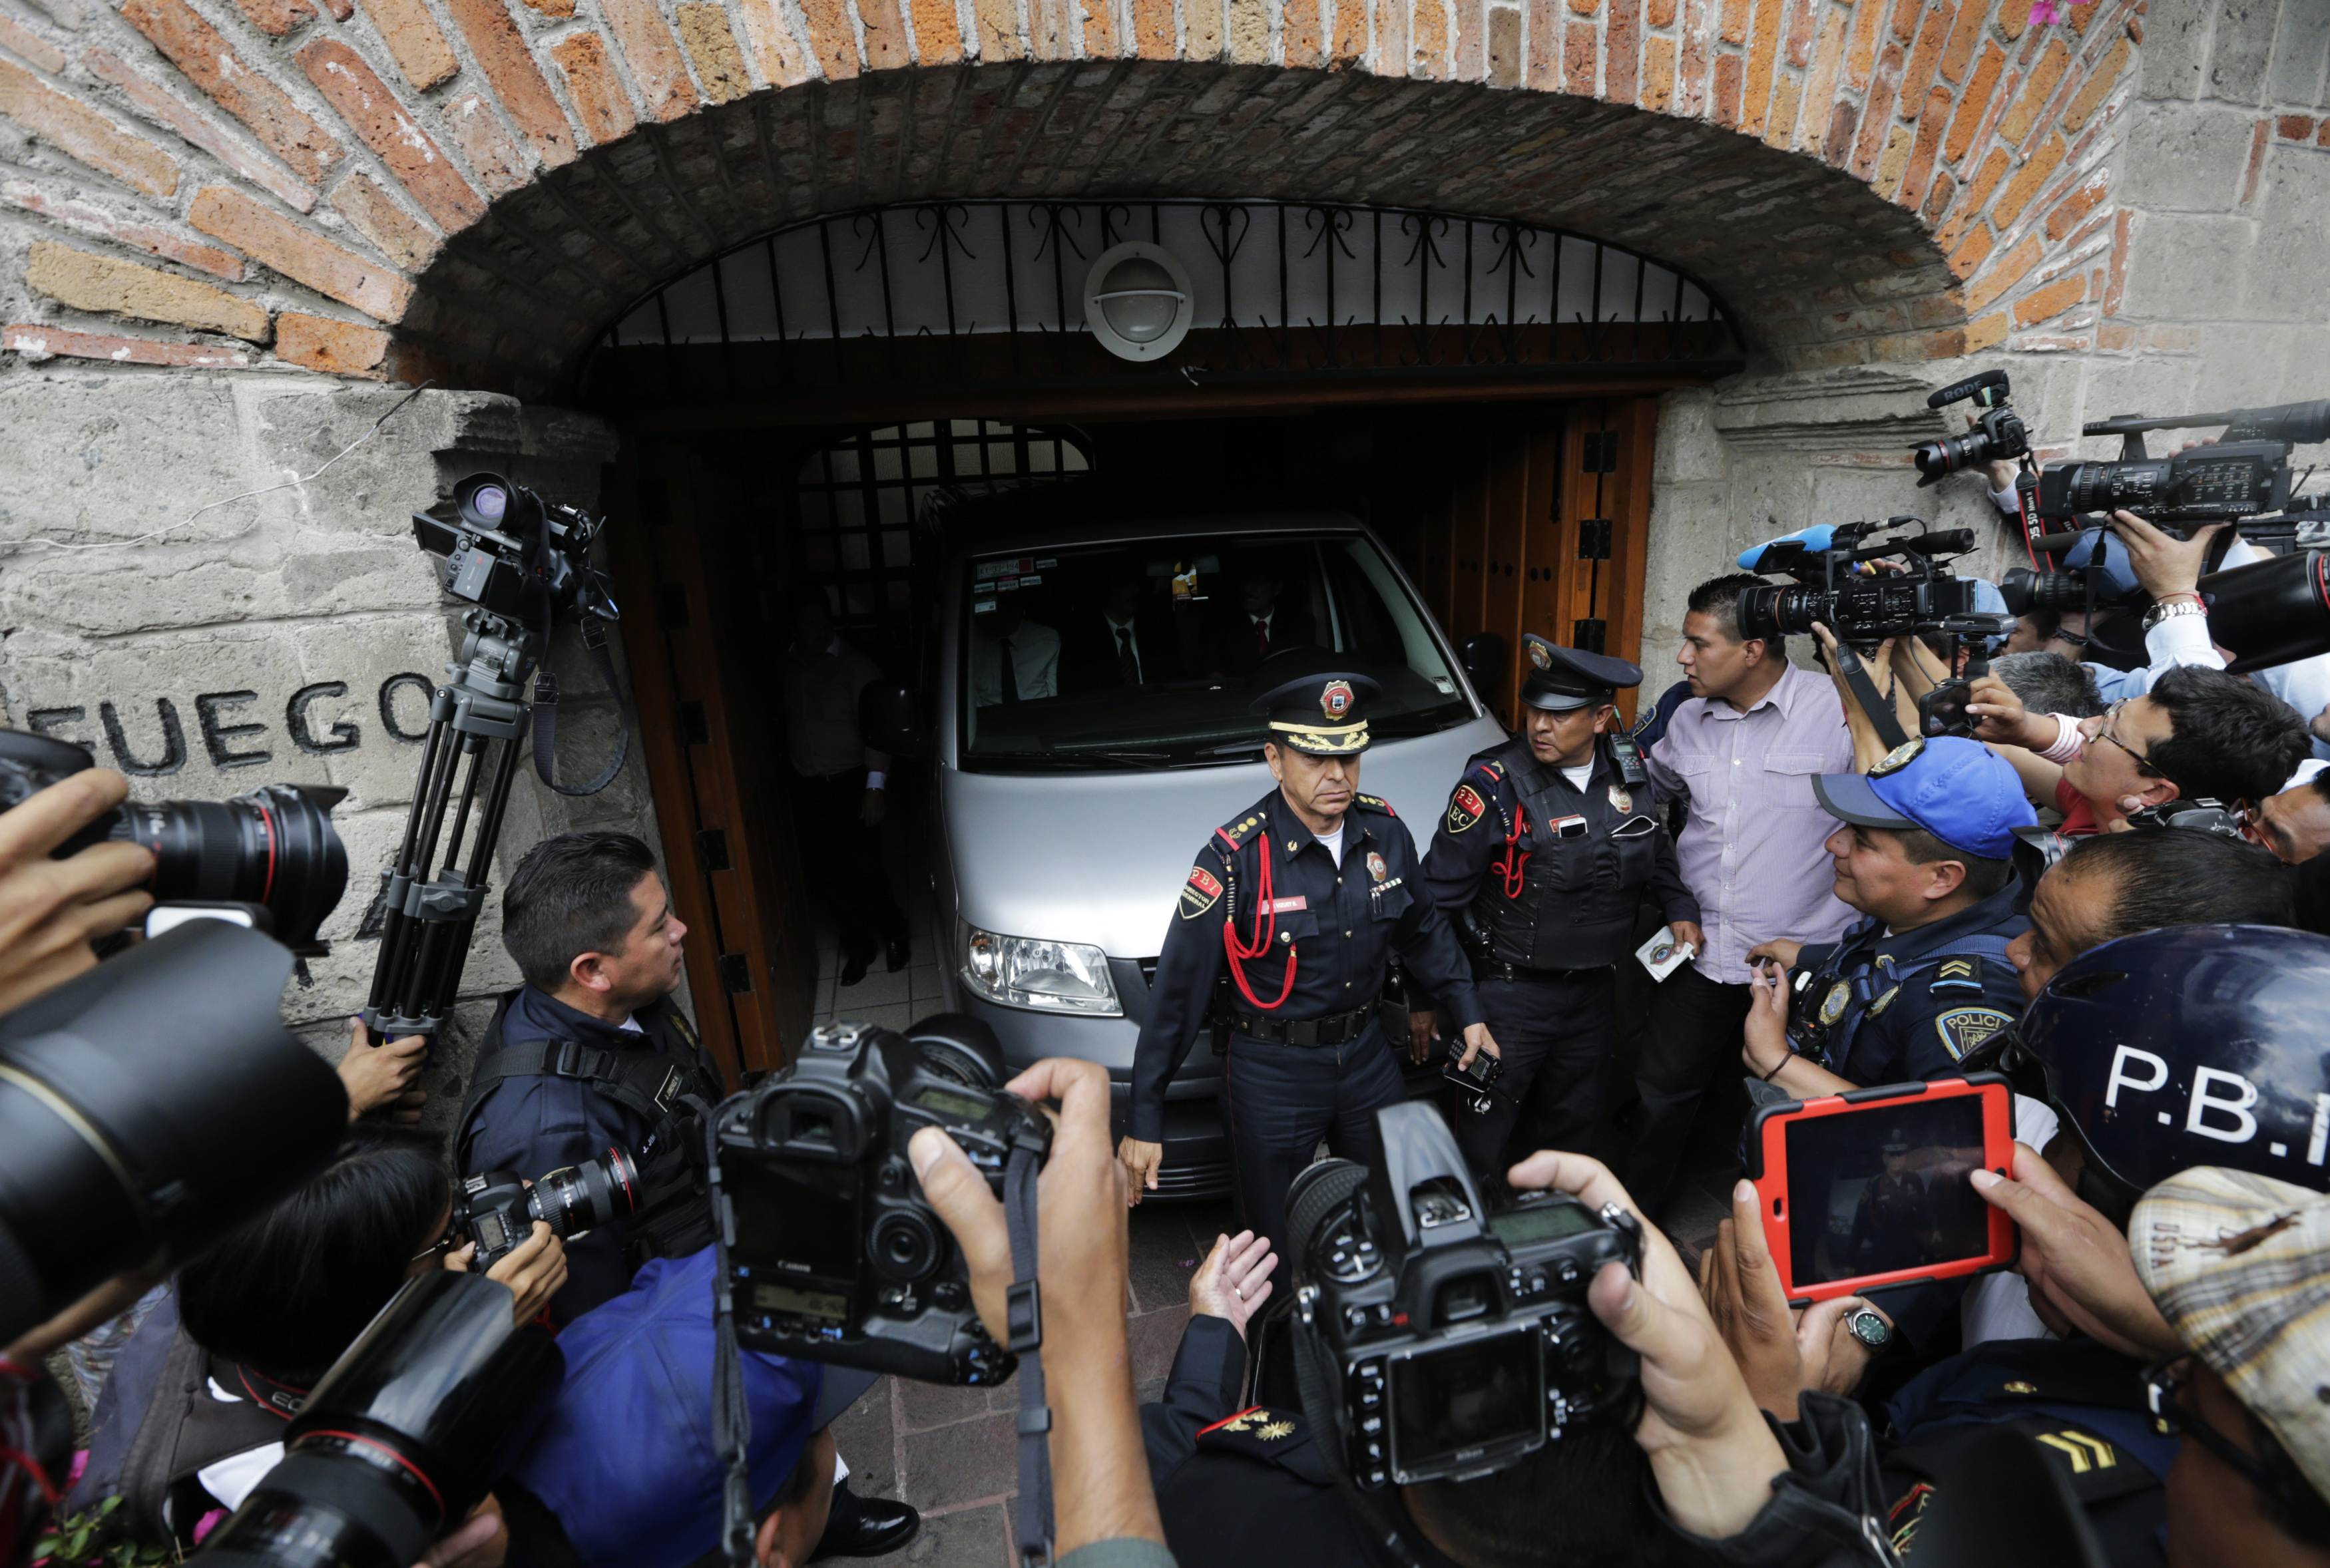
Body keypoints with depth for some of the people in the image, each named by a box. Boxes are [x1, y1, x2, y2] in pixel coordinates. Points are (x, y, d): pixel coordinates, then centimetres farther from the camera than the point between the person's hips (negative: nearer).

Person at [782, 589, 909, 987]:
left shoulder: (856, 666, -7)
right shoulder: (785, 668, 3)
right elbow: (782, 727, 7)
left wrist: (876, 787, -14)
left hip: (852, 784, -3)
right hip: (806, 788, 4)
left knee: (865, 868, -3)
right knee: (821, 875, 4)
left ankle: (894, 935, 23)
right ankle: (857, 946, 23)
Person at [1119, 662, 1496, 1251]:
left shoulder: (1385, 832, -8)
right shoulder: (1235, 857, -23)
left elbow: (1424, 930, 11)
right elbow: (1179, 987, -20)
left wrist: (1467, 1014, 12)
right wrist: (1145, 1122, -18)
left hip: (1368, 1054, 5)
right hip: (1273, 1073, -5)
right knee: (1276, 1245, 12)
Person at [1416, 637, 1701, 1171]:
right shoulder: (1495, 785, -19)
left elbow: (1654, 854, 19)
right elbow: (1439, 897, -15)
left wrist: (1679, 908, 2)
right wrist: (1424, 998, -12)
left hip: (1595, 992, 6)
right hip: (1510, 996, -5)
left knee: (1572, 1134, 23)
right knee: (1481, 1147, 3)